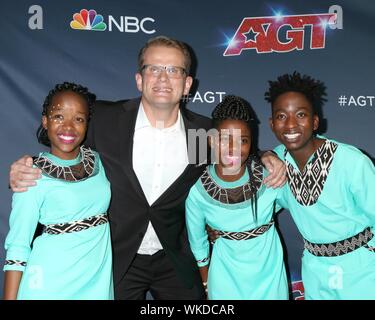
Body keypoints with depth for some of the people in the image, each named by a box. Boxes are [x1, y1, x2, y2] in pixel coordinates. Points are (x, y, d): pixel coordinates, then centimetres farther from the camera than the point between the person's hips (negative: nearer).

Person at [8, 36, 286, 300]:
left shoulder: (205, 131, -7)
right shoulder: (104, 119, -13)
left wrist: (264, 158, -9)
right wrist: (24, 172, -18)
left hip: (177, 262, 2)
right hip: (116, 260, -1)